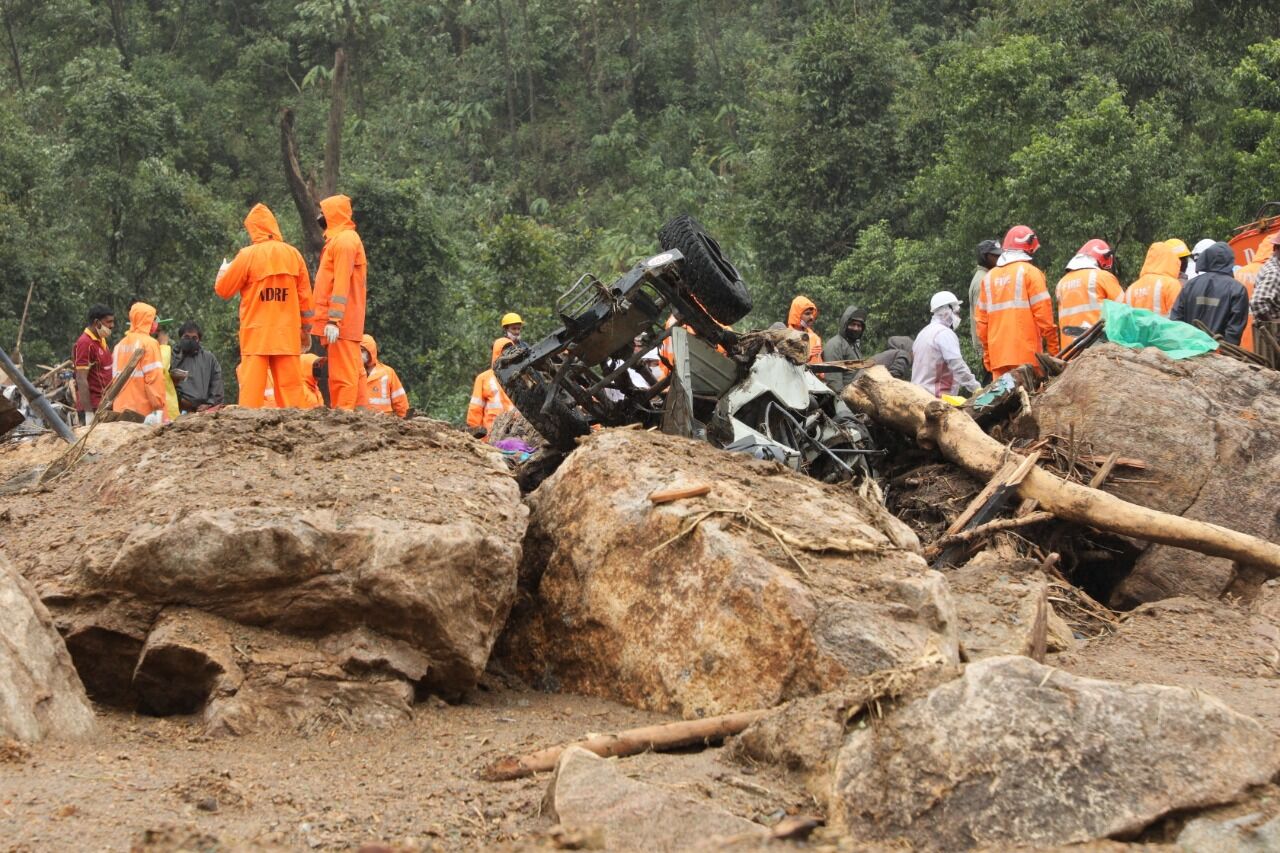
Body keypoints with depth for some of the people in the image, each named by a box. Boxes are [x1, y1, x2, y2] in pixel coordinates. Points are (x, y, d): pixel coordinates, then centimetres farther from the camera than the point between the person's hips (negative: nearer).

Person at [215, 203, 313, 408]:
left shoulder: (247, 255, -6)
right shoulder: (293, 254, 5)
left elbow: (223, 290, 2)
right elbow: (305, 296, 8)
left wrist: (223, 271, 23)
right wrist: (305, 328, 17)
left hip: (256, 333, -3)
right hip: (287, 334, 3)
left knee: (252, 384, -4)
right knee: (289, 384, 4)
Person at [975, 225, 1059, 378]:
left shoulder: (989, 277, 14)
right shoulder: (1029, 272, -2)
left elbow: (982, 321, 13)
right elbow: (1044, 314, -7)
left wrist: (987, 354, 19)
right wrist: (1053, 351, -3)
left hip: (998, 355, 5)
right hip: (1026, 355, -5)